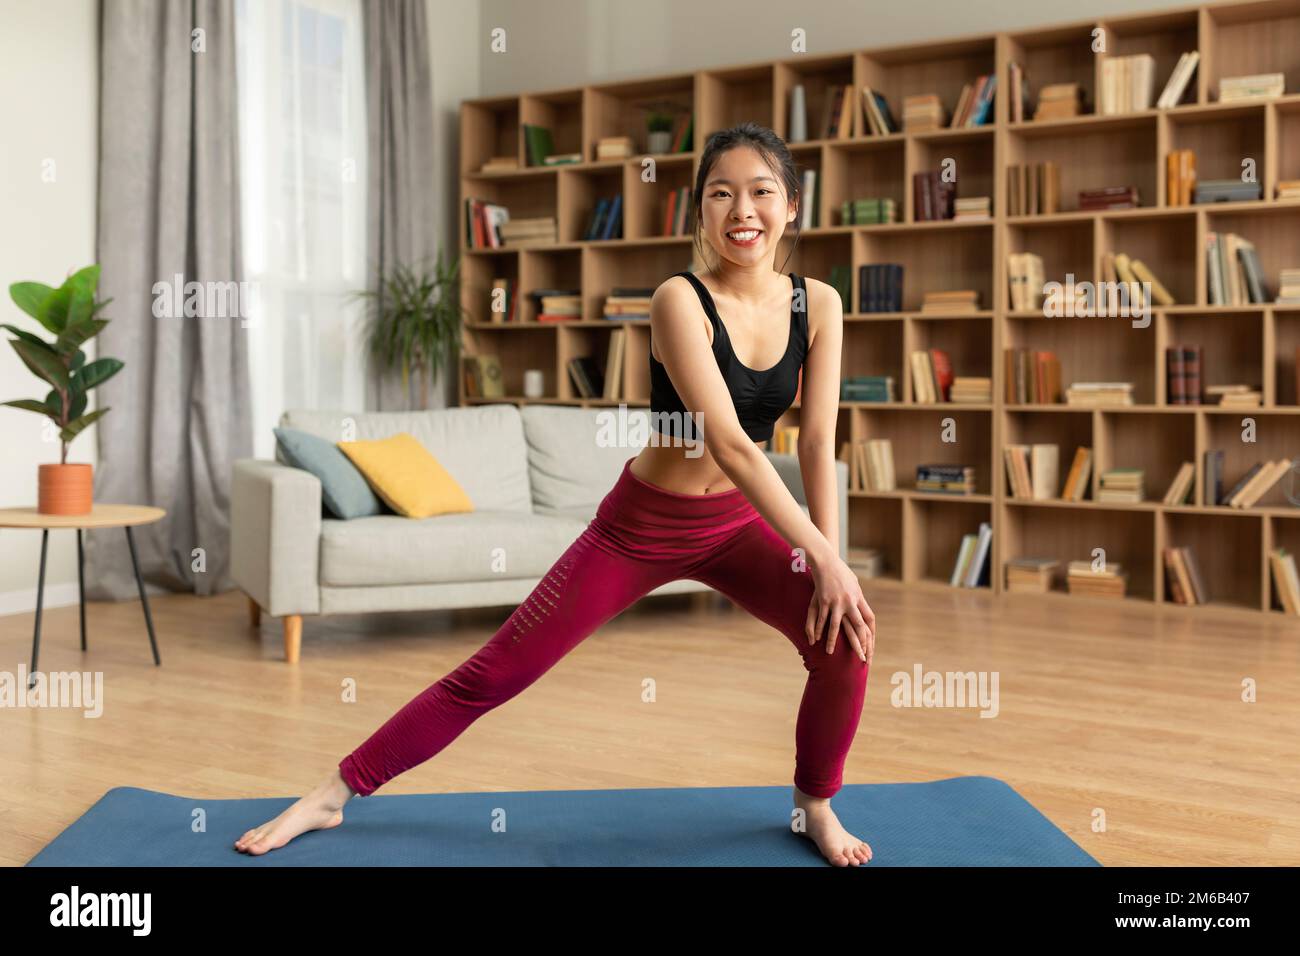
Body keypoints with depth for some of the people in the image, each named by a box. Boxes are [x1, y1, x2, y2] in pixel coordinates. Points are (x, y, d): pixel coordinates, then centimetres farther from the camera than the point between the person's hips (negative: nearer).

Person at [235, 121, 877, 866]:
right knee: (496, 671, -2)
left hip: (739, 522, 4)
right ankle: (334, 794, 12)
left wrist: (831, 560, -18)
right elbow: (728, 441, -29)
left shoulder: (818, 304, -8)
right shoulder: (680, 300, -22)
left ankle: (816, 805, 9)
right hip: (644, 522, -4)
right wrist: (824, 555, -30)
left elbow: (820, 443, -9)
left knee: (846, 639, -18)